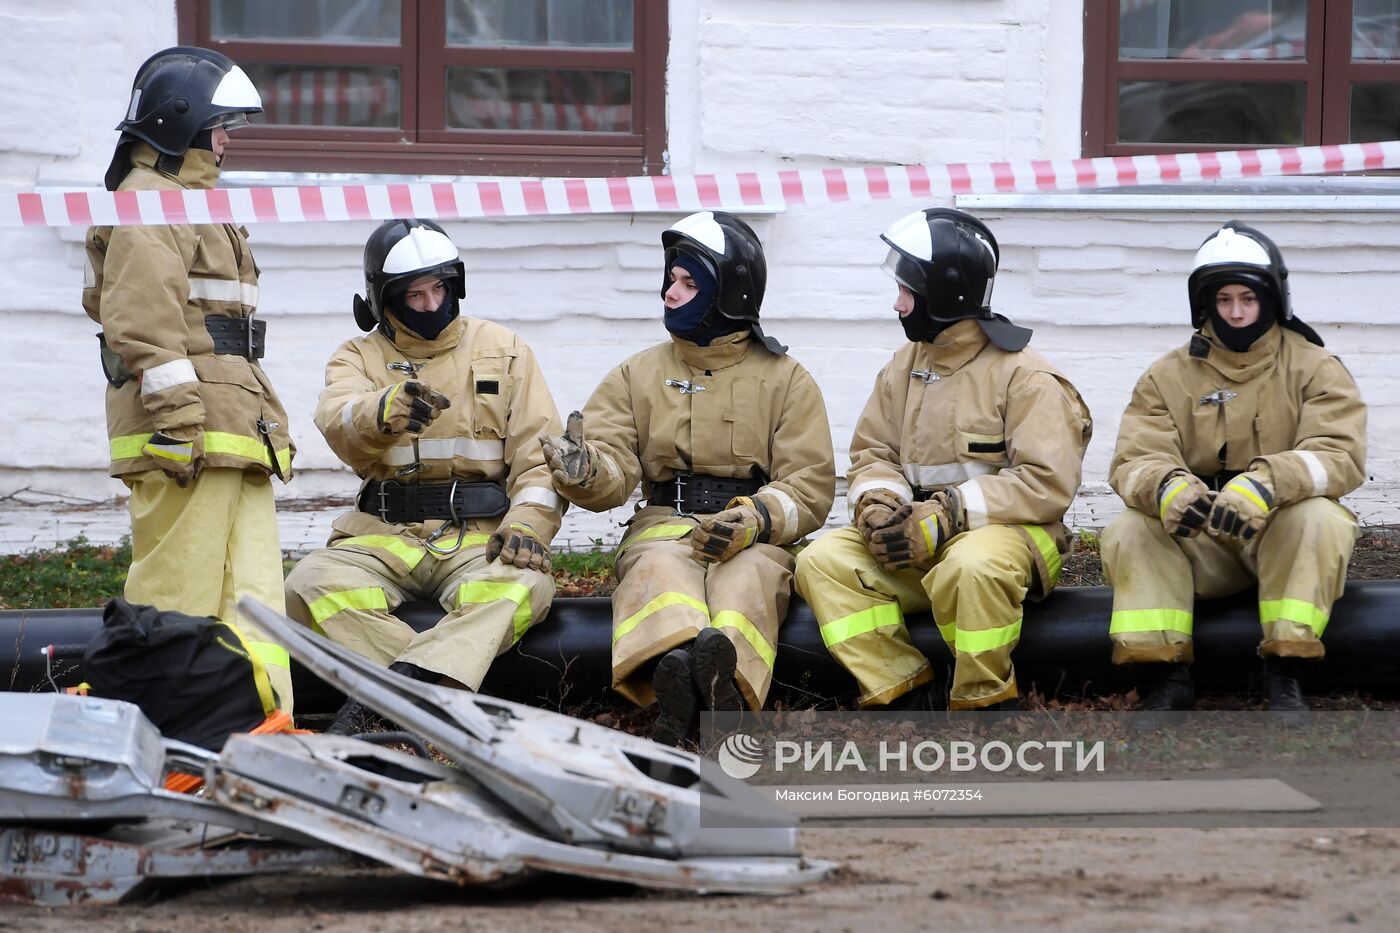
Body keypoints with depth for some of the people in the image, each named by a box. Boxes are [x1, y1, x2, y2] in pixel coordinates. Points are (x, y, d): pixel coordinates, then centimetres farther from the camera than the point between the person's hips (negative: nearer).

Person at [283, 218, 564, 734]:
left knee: (523, 584, -36)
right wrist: (388, 410, -36)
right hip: (386, 535, 1)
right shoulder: (359, 356, 13)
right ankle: (433, 689, -39)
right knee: (311, 585, -30)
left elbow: (538, 451, 8)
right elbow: (340, 421, -11)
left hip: (480, 534, -1)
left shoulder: (503, 350, 14)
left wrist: (528, 521, -13)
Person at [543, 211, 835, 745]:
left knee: (746, 579, -38)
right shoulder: (638, 376, 19)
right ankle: (675, 668, -68)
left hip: (753, 537, -1)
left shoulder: (785, 380, 13)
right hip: (664, 525, 1)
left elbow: (811, 484, 3)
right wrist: (585, 470, -21)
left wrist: (755, 520, -18)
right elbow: (613, 470, 5)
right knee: (658, 572, -36)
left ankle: (722, 677, -70)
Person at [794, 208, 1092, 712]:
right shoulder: (903, 368, 14)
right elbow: (873, 453, 13)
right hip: (914, 538, 6)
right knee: (823, 561, -17)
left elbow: (1046, 483, -17)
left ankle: (986, 708, -22)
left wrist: (943, 517, -22)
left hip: (1006, 531, -6)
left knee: (971, 564, -41)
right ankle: (908, 697, -19)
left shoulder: (1025, 376, -8)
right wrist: (877, 505, -12)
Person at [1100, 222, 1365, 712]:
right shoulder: (1167, 377, 6)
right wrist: (1165, 487, -35)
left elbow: (1340, 454, -15)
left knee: (1321, 519, -34)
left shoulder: (1314, 368, 1)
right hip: (1197, 544, 2)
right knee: (1127, 532, -25)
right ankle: (1166, 679, -24)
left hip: (1283, 536, -2)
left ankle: (1284, 675, -27)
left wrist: (1267, 484, -37)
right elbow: (1134, 461, -7)